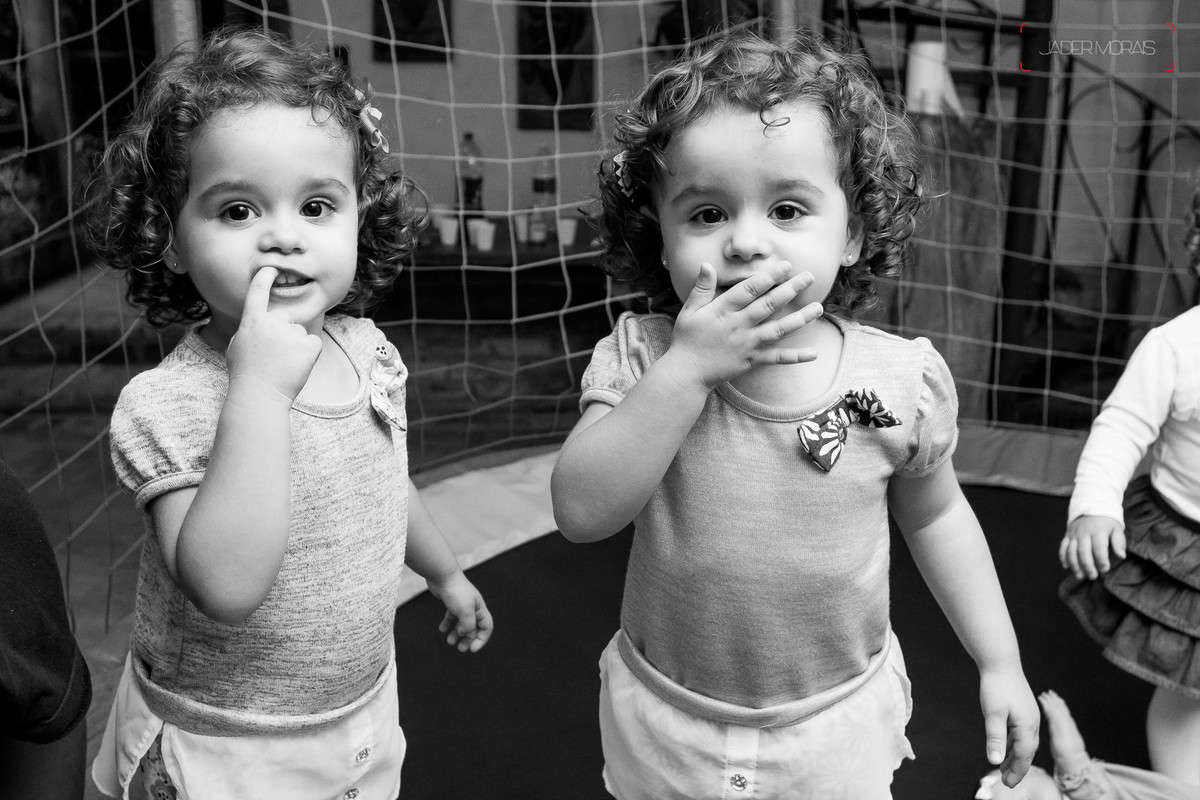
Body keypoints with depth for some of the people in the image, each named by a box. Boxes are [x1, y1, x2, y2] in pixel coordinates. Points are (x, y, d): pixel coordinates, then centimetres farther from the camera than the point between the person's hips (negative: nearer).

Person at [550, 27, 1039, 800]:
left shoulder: (902, 380, -13)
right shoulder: (644, 360, -15)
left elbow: (934, 515, 4)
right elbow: (582, 511, -26)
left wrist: (1001, 662, 6)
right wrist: (686, 367, -32)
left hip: (839, 726, 0)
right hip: (667, 728, 0)